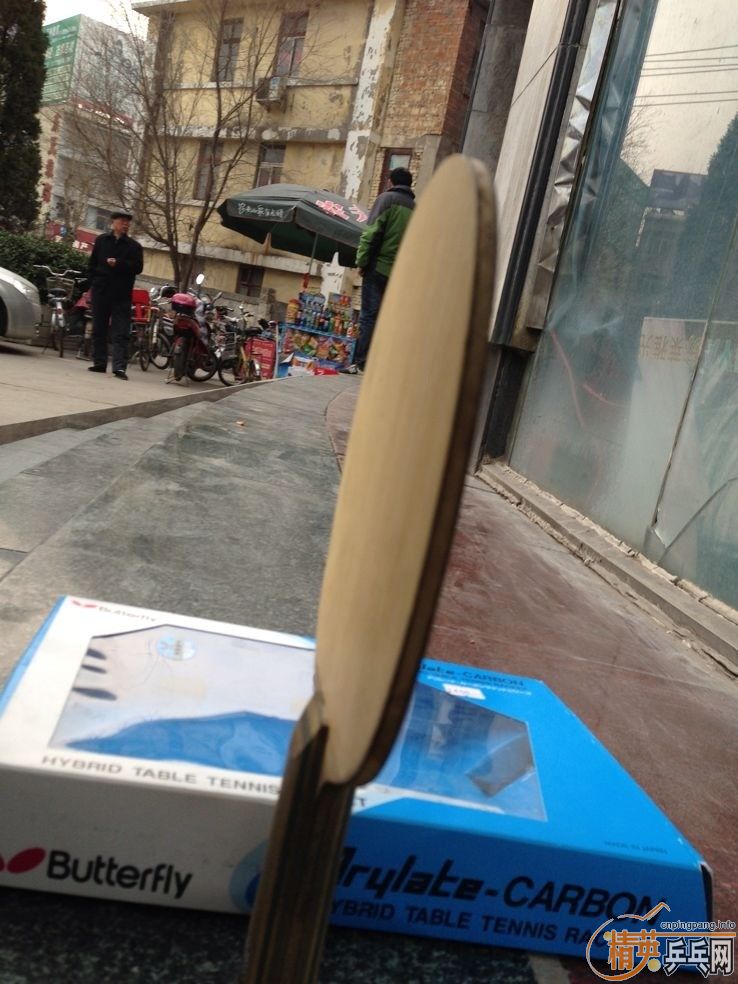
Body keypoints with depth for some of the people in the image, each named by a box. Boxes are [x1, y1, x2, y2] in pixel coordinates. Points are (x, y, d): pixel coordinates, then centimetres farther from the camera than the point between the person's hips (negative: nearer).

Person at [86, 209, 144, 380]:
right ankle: (99, 363, 16)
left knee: (121, 333, -7)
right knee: (98, 329, 8)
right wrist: (92, 284, 3)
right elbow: (92, 263, 11)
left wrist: (118, 264, -18)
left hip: (122, 295, -2)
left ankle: (119, 366, -12)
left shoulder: (134, 246, 5)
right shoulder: (101, 240, 9)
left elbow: (138, 267, -6)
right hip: (100, 291, 2)